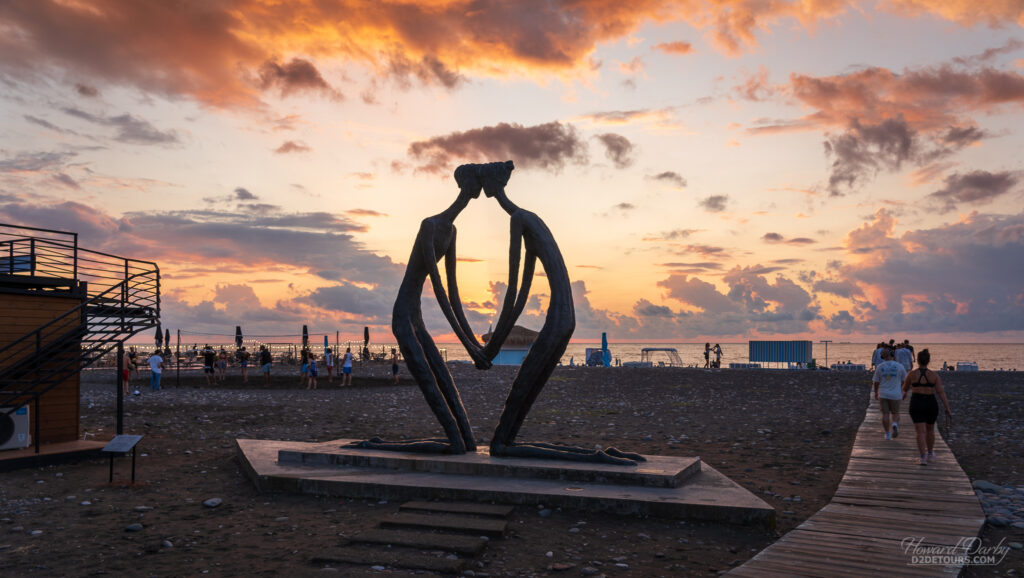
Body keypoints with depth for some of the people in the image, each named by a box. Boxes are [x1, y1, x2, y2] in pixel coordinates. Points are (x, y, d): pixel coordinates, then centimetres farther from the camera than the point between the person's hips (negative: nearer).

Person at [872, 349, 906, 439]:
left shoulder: (879, 367, -4)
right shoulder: (899, 366, -5)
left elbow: (876, 382, 1)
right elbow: (905, 380, 4)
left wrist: (876, 392, 16)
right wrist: (904, 392, 20)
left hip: (883, 394, 0)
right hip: (895, 395, 0)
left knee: (885, 414, 6)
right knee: (895, 413, 13)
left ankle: (887, 434, 6)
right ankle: (895, 424, -17)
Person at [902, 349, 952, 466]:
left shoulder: (912, 374, -4)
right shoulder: (934, 375, -2)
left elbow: (905, 389, 10)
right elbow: (941, 392, -9)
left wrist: (905, 391, 34)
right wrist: (947, 409, -8)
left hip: (916, 404, -2)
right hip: (931, 404, 2)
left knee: (920, 432, -4)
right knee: (930, 429, 23)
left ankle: (923, 457, -18)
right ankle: (930, 453, 39)